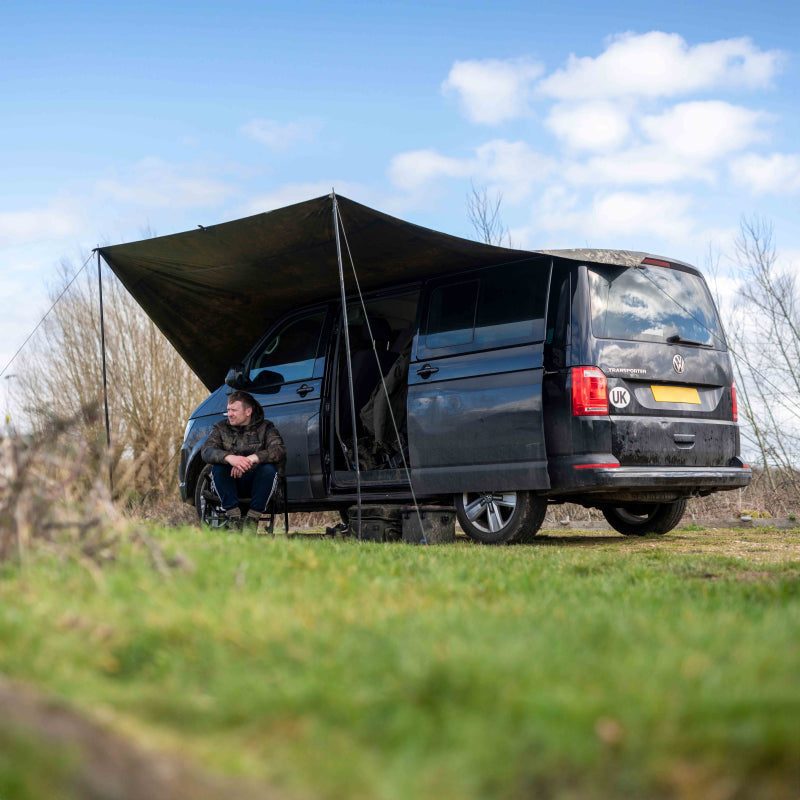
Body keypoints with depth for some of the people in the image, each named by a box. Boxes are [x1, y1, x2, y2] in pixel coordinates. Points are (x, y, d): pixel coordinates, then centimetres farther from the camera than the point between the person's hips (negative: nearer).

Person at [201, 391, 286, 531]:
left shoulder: (265, 428, 0)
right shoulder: (221, 428, 6)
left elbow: (280, 451, -19)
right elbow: (206, 451, -13)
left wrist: (251, 459, -37)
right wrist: (229, 458, -35)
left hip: (257, 484, -1)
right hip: (232, 485, 1)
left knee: (268, 469, -32)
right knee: (218, 468, -27)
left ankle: (252, 519, -19)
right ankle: (233, 517, -21)